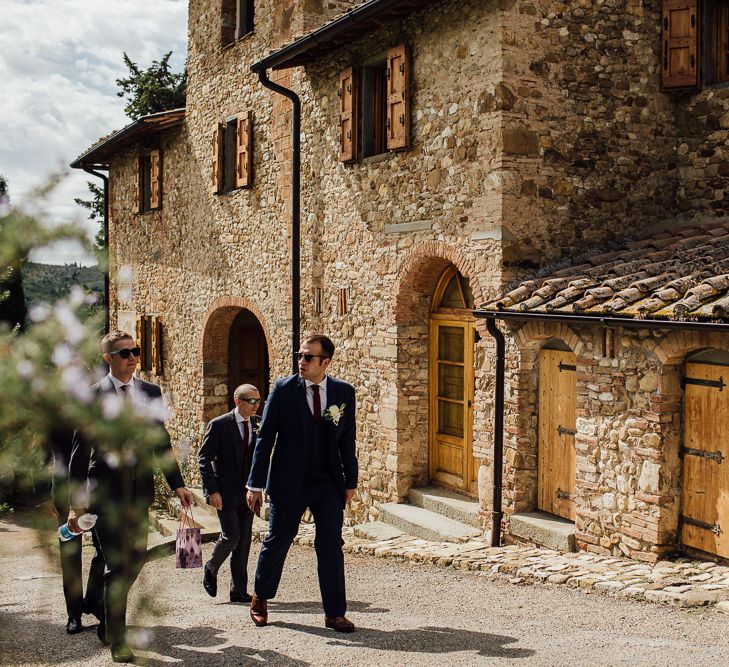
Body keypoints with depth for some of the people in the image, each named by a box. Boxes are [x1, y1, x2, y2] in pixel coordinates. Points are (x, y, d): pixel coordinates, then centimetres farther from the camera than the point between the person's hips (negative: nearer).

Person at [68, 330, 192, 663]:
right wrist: (75, 504, -8)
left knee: (137, 557, 15)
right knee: (117, 564, -5)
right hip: (106, 490, -5)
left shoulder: (151, 392, 7)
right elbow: (81, 451, -6)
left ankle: (108, 621, 38)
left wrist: (176, 483, 7)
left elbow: (161, 442, 13)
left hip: (140, 489, 5)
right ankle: (117, 640, 9)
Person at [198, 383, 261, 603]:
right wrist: (212, 491, -13)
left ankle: (239, 590, 14)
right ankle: (211, 569, 17)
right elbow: (204, 459, -7)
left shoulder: (259, 424, 5)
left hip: (247, 492, 5)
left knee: (244, 541, 6)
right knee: (231, 536, -12)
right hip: (225, 492, -5)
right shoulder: (219, 425, -9)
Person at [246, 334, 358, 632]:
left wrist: (350, 481, 6)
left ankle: (335, 613, 6)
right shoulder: (283, 389, -5)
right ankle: (260, 599, 33)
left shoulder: (344, 392, 1)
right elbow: (265, 438, -4)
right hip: (289, 481, -1)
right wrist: (256, 484, -7)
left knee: (331, 544, -3)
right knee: (277, 540, 10)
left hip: (329, 482, 2)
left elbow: (347, 440, 8)